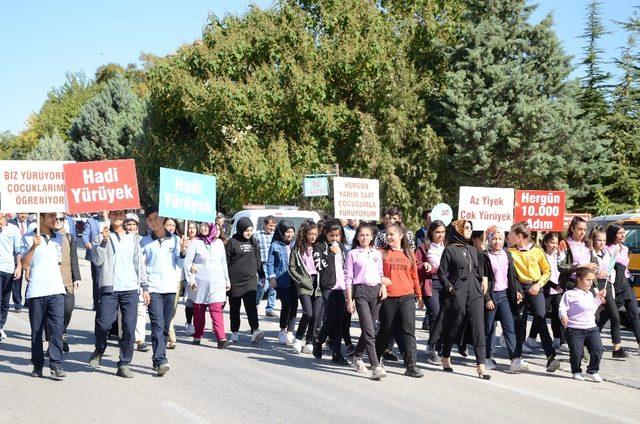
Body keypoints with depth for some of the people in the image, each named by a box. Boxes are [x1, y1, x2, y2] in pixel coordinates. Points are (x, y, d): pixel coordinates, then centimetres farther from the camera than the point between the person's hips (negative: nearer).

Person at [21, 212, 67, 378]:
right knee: (36, 329, 5)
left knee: (57, 327, -9)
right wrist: (33, 246, -19)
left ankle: (56, 365, -10)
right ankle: (37, 365, 15)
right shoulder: (28, 238, 1)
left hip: (56, 290, 3)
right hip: (36, 290, -3)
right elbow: (24, 265, -7)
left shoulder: (59, 238, 15)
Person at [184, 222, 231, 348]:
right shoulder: (195, 242, 1)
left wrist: (227, 281, 21)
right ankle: (197, 336, 22)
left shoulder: (219, 243, 11)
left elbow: (223, 263, 19)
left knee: (216, 309, -11)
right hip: (200, 283, -1)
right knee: (199, 310, 7)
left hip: (216, 283, 1)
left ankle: (221, 338, -18)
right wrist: (190, 280, -9)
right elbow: (187, 262, -2)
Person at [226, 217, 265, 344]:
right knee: (234, 308, 8)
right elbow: (226, 261, -4)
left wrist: (262, 275, 18)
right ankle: (234, 333, 17)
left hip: (250, 280, 2)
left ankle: (255, 331, -23)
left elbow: (258, 260, 19)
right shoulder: (232, 242, -4)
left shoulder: (253, 242, 10)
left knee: (251, 306, -12)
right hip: (235, 281, -2)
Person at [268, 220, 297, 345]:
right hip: (281, 281, -4)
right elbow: (270, 263, 1)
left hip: (294, 281, 4)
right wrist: (272, 277, -9)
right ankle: (282, 331, 4)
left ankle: (290, 332, 12)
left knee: (294, 306, 1)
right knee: (287, 305, -13)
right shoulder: (275, 246, 1)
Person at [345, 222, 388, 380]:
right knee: (369, 330, -13)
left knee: (368, 329, 8)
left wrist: (383, 286, 0)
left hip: (376, 291, 4)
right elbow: (348, 278, 2)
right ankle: (375, 367, -18)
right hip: (361, 291, -4)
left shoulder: (377, 254, 15)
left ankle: (357, 356, 31)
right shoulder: (352, 254, 4)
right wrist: (349, 300, -3)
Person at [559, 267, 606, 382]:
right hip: (575, 329, -6)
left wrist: (599, 298, 27)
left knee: (597, 350, -6)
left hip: (592, 328, 6)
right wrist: (563, 316, -30)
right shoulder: (570, 294, -7)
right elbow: (562, 309, -10)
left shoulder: (590, 295, 16)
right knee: (576, 353, -3)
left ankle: (592, 372, 11)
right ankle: (576, 372, 23)